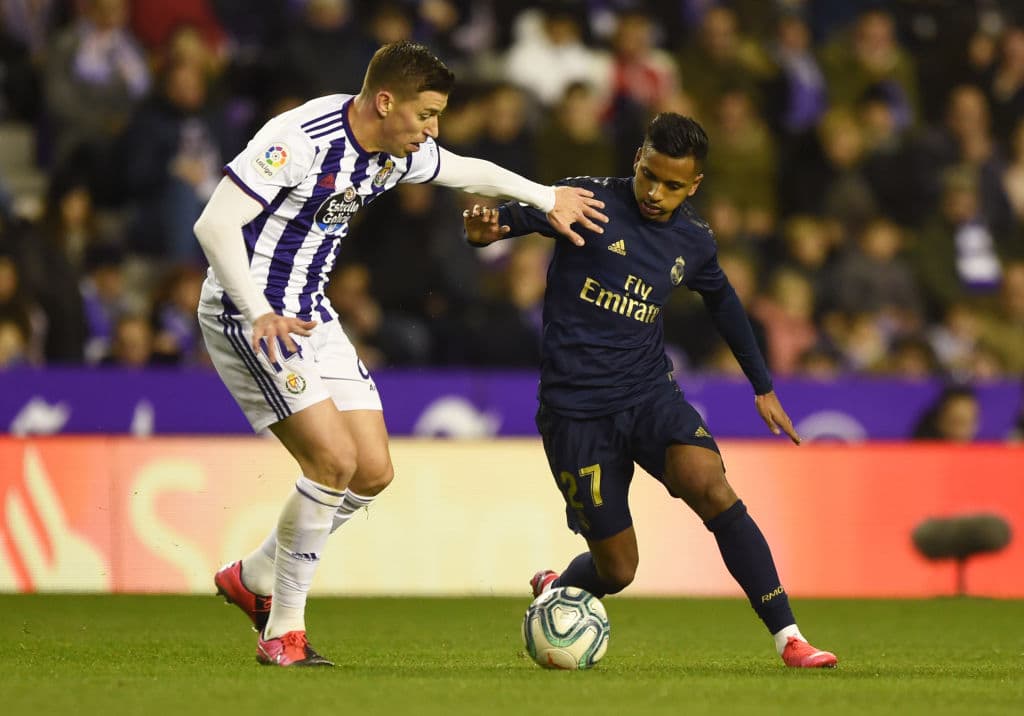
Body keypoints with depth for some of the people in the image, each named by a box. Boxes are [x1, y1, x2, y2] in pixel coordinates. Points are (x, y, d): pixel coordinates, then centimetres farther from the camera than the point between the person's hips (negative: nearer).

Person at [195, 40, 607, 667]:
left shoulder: (400, 154, 1)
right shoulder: (299, 140, -24)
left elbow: (468, 170, 24)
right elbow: (214, 226, -25)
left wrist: (547, 198, 29)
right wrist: (260, 314, -32)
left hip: (311, 314, 9)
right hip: (248, 312, -9)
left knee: (374, 473, 3)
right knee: (334, 460, -19)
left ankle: (254, 578, 22)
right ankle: (284, 630, -6)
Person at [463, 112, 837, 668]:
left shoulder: (693, 242, 6)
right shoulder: (591, 200, -8)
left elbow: (722, 300, 25)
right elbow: (516, 214, -18)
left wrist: (763, 386, 28)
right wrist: (483, 229, -43)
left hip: (649, 391, 3)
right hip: (575, 409, -3)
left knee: (712, 489, -25)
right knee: (616, 570, -2)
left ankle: (787, 636, -23)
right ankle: (552, 591, 35)